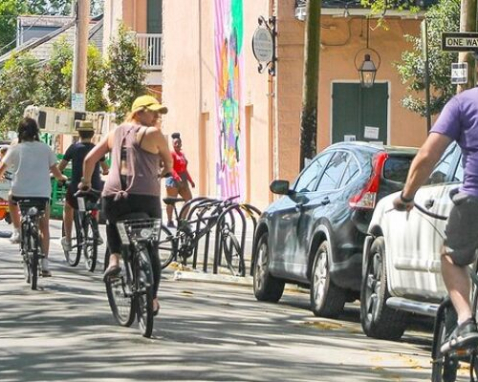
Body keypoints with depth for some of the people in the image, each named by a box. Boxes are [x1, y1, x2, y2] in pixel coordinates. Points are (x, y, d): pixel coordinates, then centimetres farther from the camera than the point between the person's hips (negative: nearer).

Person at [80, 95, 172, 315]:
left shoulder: (116, 133, 15)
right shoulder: (152, 134, 0)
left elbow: (89, 159, 16)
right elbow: (168, 161, 10)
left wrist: (85, 183, 31)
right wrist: (165, 172, 33)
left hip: (113, 196, 4)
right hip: (145, 197, -4)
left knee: (112, 221, 38)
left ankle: (114, 258, 14)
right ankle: (152, 299, 14)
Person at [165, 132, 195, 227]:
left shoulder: (182, 154, 18)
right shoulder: (171, 154, -7)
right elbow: (170, 168, -18)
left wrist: (191, 181, 20)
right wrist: (177, 178, -29)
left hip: (182, 181, 8)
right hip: (173, 180, -8)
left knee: (189, 198, 3)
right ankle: (170, 222, -2)